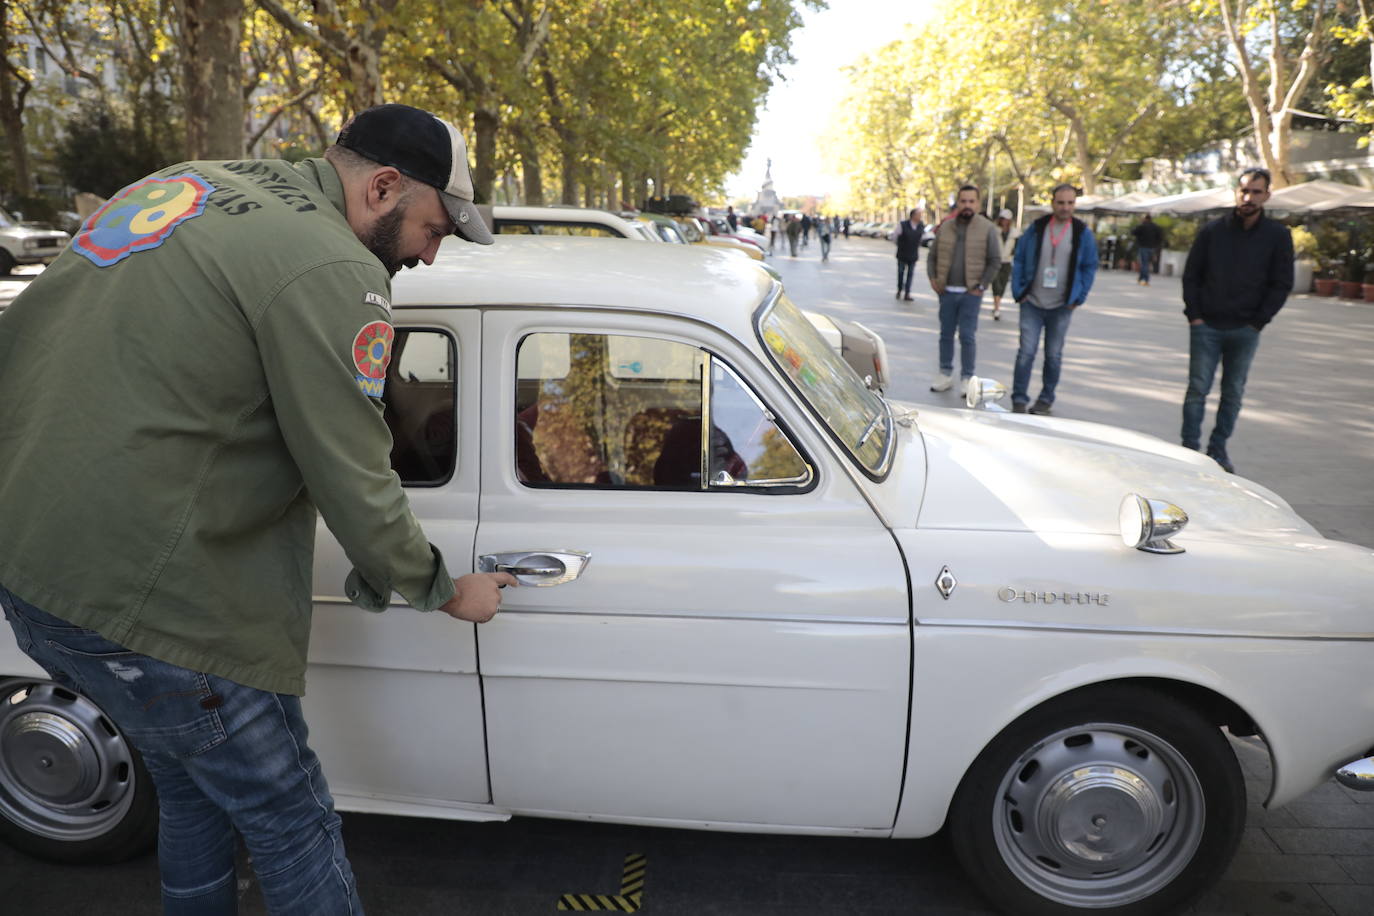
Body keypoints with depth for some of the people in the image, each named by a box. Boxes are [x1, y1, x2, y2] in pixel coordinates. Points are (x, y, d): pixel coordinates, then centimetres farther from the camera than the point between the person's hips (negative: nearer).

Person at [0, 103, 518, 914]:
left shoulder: (187, 182, 10)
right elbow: (356, 488, -16)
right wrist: (444, 591, 1)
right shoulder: (330, 270, -18)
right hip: (138, 599, -9)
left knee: (193, 796, 27)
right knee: (297, 832, 8)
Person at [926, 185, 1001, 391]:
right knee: (946, 334, 10)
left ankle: (967, 378, 5)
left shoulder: (987, 229, -2)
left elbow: (995, 261, -2)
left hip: (971, 293, -3)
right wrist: (933, 278, 0)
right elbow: (932, 256, 14)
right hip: (947, 291, 4)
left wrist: (981, 286, -8)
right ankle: (946, 374, 20)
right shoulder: (945, 227, 7)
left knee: (967, 337, -4)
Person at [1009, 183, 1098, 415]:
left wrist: (1078, 298, -2)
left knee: (1054, 356, 8)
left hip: (1062, 307, 0)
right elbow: (1019, 260, 5)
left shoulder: (1082, 232, 1)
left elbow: (1090, 267, 6)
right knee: (1026, 352, -5)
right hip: (1032, 303, 0)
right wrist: (1018, 291, -3)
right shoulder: (1036, 228, 2)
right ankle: (1019, 400, 2)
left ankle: (1045, 400, 20)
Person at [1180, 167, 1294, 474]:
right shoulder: (1213, 230, 1)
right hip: (1207, 326, -1)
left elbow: (1282, 284, 3)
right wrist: (1194, 316, -3)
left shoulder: (1278, 235, 1)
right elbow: (1191, 275, 5)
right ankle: (1190, 448, 6)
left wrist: (1258, 322, -5)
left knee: (1233, 393, 7)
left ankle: (1218, 450, 17)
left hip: (1246, 331, 1)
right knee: (1198, 388, -1)